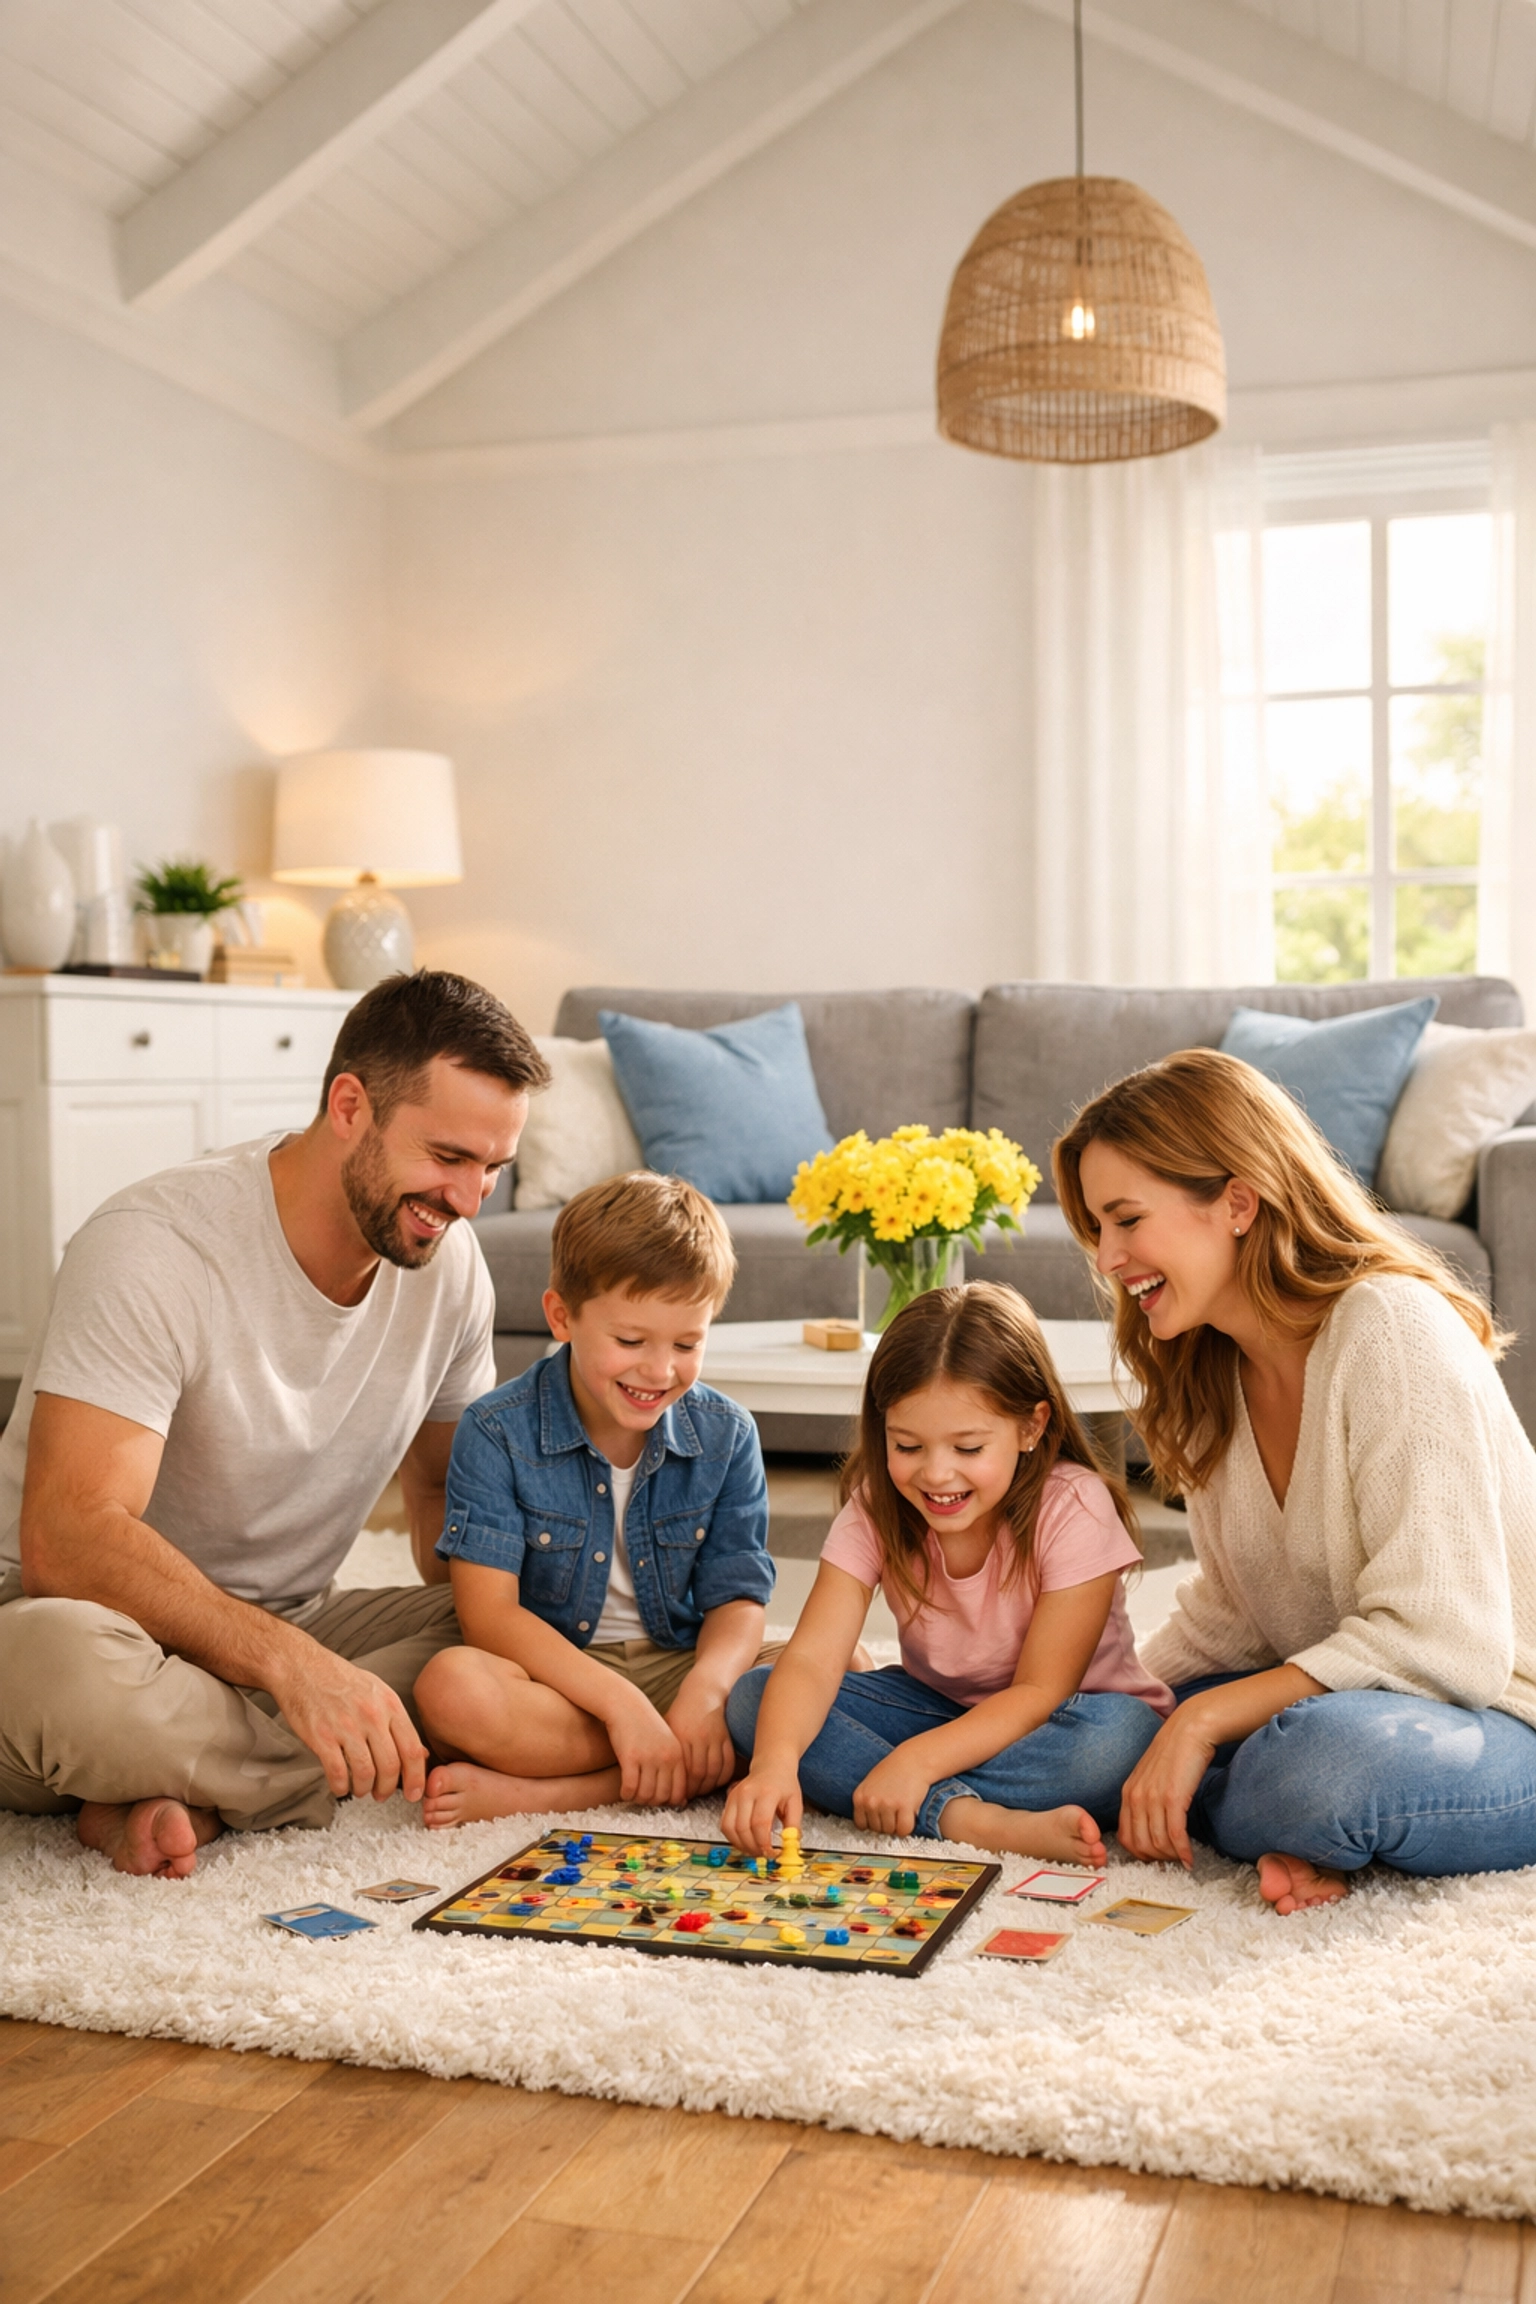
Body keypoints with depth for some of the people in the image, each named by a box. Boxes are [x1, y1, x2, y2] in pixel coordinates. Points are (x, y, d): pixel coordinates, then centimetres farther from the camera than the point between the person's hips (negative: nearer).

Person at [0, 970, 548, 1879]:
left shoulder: (447, 1260, -3)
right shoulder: (154, 1249, -23)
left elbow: (442, 1483, 11)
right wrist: (292, 1662, -44)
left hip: (286, 1638, 7)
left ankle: (189, 1791, -18)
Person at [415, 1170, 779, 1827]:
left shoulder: (725, 1435, -1)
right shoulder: (498, 1432, -10)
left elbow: (736, 1599, -3)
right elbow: (488, 1612, -16)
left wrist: (705, 1690, -26)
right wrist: (618, 1702, -27)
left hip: (680, 1667, 4)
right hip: (553, 1681, -3)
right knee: (452, 1685, -34)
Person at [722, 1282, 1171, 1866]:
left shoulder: (1074, 1509, -22)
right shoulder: (876, 1508, -13)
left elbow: (1040, 1692, -24)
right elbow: (811, 1658, -24)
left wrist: (918, 1759, -38)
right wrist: (774, 1761, -45)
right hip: (937, 1705, 3)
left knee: (1117, 1734, -38)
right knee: (751, 1698, -19)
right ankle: (966, 1819, -33)